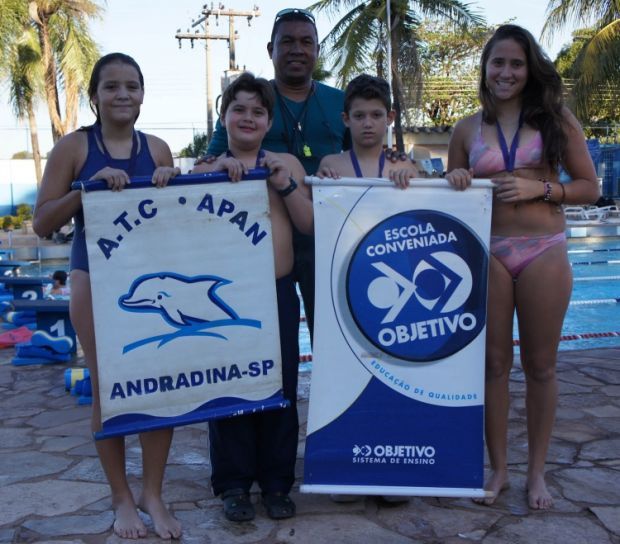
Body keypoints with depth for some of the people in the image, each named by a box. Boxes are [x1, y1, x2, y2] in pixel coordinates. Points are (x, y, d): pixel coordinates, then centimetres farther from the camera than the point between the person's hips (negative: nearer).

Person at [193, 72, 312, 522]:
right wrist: (217, 175, -15)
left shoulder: (286, 163, 9)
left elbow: (309, 225, 3)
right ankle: (234, 483, 17)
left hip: (279, 291, 1)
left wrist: (285, 184, -10)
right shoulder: (207, 167, 8)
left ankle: (277, 481, 21)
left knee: (280, 387, 6)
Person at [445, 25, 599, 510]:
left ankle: (537, 471, 22)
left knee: (540, 364, 7)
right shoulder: (467, 129, 7)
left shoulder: (556, 119, 4)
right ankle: (499, 468, 21)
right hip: (487, 253, 1)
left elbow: (589, 187, 3)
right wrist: (457, 182, -8)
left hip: (544, 251, -1)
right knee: (494, 362, 7)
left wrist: (540, 188, -12)